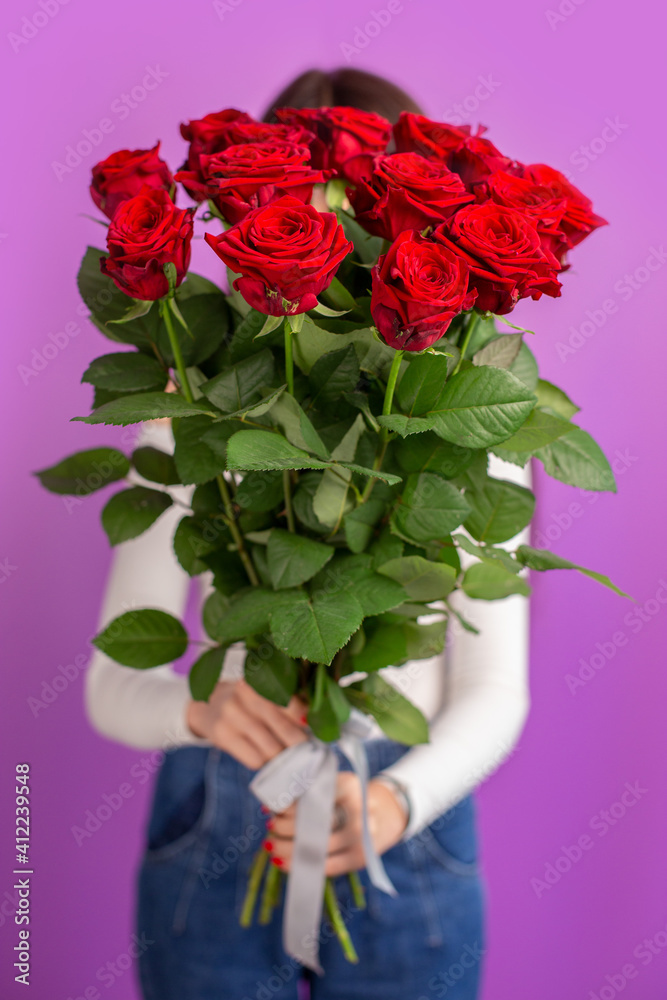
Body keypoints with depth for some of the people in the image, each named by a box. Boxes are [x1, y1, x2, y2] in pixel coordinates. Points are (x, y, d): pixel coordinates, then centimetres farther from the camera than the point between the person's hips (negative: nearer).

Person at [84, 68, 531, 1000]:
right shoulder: (192, 413, -7)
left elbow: (494, 689, -8)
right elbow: (117, 684, -7)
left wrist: (395, 804, -25)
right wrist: (202, 706, -28)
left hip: (409, 847, 0)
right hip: (215, 830, 0)